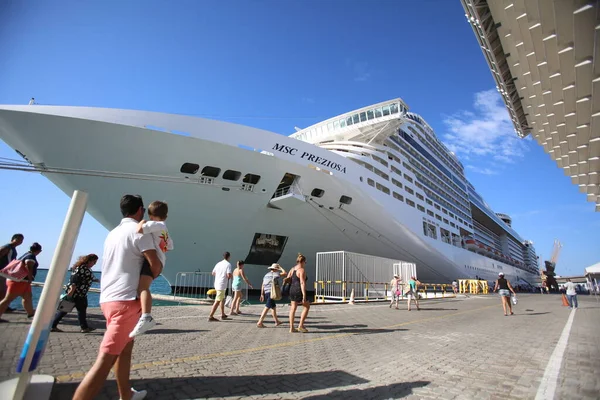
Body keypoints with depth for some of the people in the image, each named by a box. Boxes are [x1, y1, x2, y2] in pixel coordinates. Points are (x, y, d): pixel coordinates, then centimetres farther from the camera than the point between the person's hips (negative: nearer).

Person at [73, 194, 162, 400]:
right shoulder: (138, 230, -10)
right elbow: (156, 265, -14)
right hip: (125, 300, -9)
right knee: (105, 360, -9)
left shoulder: (113, 233, 14)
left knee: (126, 346, 22)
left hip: (108, 298, 9)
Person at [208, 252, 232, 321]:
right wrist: (230, 277, 1)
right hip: (222, 285, -8)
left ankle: (223, 315, 26)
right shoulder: (228, 264, -10)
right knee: (217, 301, -5)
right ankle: (211, 317, -5)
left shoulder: (218, 263, 10)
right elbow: (229, 275, -20)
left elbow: (213, 273, 17)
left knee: (223, 299, 19)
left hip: (217, 284, 8)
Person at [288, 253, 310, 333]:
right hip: (299, 291, -8)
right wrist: (304, 295, -22)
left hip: (292, 290, 8)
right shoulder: (302, 270, -14)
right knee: (306, 307, 9)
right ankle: (300, 326, 7)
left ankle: (291, 327, 15)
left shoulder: (292, 269, 10)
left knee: (293, 308, 12)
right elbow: (302, 283, -21)